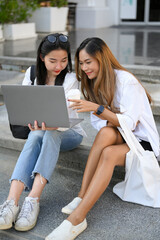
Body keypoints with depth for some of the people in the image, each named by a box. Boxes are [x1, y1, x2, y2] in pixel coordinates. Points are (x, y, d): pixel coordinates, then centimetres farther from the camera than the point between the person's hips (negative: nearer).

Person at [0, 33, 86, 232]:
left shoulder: (70, 79, -13)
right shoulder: (32, 74, 0)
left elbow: (65, 116, -24)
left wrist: (51, 125, -47)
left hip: (68, 133, -2)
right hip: (39, 129, 2)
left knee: (51, 134, -37)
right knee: (35, 137, -34)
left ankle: (33, 200, -46)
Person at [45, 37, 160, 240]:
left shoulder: (126, 81, -16)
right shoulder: (93, 83, 5)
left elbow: (129, 123, -21)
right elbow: (98, 125, 3)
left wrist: (97, 108, -32)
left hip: (142, 142, -5)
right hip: (119, 138, 5)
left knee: (109, 153, -36)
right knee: (106, 132, -31)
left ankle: (77, 219, -38)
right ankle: (81, 198, -34)